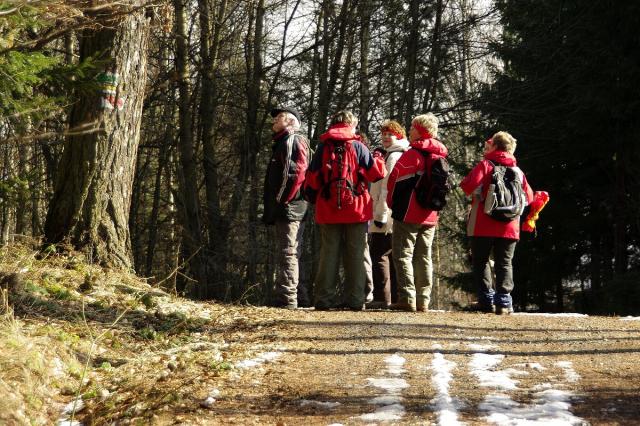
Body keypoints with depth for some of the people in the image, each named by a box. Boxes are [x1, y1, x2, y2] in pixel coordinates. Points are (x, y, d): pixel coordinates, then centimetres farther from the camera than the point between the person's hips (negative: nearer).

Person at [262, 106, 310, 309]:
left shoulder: (293, 141, -7)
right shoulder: (281, 143, 26)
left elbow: (296, 173, -20)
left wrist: (282, 199, -20)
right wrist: (273, 207, 19)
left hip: (289, 208, -11)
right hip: (284, 211, 11)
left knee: (287, 254, -11)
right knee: (286, 254, 13)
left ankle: (287, 298, -13)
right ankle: (282, 298, 18)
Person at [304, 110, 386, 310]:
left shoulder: (323, 147, 4)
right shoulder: (357, 147, -2)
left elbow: (312, 179, 3)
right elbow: (377, 172, -4)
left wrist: (312, 198, 20)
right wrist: (379, 159, 17)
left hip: (328, 211, 2)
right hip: (356, 210, -2)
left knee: (328, 254, 6)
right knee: (355, 255, 4)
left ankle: (324, 298, 2)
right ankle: (355, 299, 0)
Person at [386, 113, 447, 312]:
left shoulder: (412, 154, -11)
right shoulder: (439, 157, 10)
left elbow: (395, 179, -8)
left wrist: (392, 203, 7)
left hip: (408, 214, -7)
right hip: (430, 216, 7)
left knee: (403, 255, -3)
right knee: (424, 257, 10)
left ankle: (407, 298, -11)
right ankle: (423, 300, 9)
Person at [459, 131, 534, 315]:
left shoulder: (485, 165, -4)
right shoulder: (518, 171, 8)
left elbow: (470, 185, -18)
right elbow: (528, 197, 7)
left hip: (483, 226, -3)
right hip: (509, 228, 3)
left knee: (480, 262, 7)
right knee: (504, 264, 7)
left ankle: (486, 299, 0)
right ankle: (503, 301, -4)